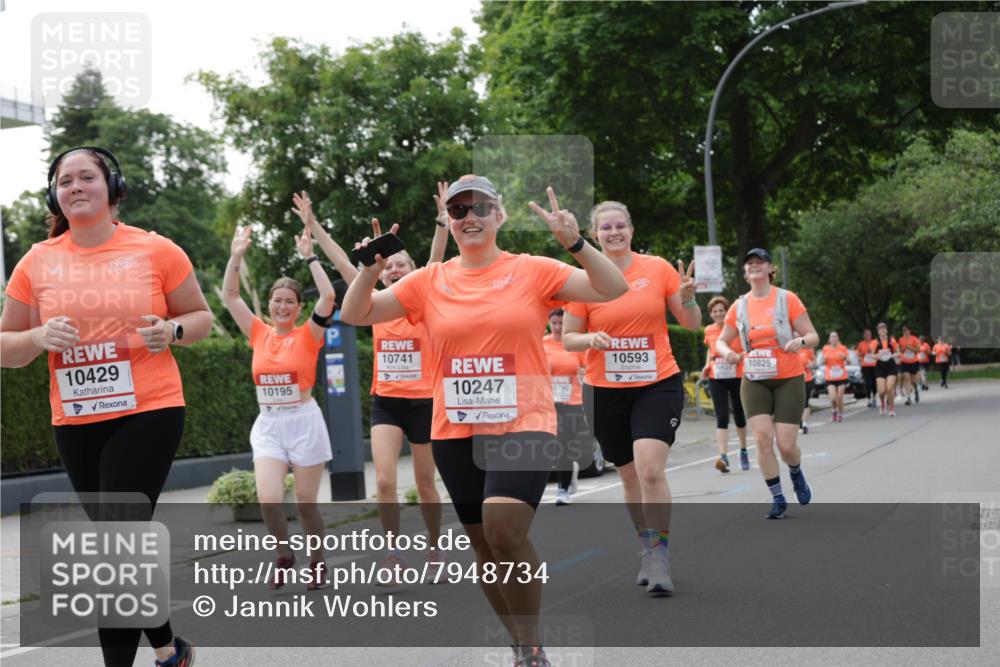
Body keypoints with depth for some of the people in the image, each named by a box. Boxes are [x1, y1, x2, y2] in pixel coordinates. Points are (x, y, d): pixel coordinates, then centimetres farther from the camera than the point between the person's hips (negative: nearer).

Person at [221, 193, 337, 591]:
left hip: (304, 422, -3)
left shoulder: (308, 335, -3)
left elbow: (328, 297, -17)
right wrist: (236, 256, 0)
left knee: (306, 501, 4)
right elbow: (230, 295, 7)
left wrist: (309, 255, -16)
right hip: (268, 424, 3)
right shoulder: (259, 334, 6)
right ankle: (284, 556, 12)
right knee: (268, 499, -12)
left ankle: (318, 563, 22)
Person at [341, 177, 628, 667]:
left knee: (504, 527, -25)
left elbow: (613, 289, -5)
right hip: (455, 432, 4)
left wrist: (574, 243, -18)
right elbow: (354, 315, 6)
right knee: (484, 545, 11)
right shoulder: (429, 282, 6)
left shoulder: (532, 271, 0)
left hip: (522, 425, -4)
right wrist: (371, 268, -11)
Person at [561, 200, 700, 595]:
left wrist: (687, 299, -16)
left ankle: (661, 558, -9)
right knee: (629, 476, 13)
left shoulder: (658, 269, -1)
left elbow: (692, 324, 5)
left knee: (651, 469, -18)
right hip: (606, 391, 2)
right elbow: (567, 339, 2)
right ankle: (647, 547, 32)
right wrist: (590, 339, -19)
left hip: (658, 384, -1)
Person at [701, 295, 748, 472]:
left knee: (739, 416, 12)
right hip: (716, 378, 1)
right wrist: (707, 365, 6)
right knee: (722, 417, -11)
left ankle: (743, 452, 34)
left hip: (737, 377, -1)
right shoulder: (709, 331, 4)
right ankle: (723, 456, -20)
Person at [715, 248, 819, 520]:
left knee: (786, 444, -6)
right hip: (755, 381, 2)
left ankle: (796, 475, 30)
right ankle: (777, 499, 0)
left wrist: (800, 340, -26)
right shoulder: (739, 306, 4)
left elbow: (813, 336, -4)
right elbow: (721, 341, 12)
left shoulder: (787, 299, -4)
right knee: (763, 438, -13)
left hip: (788, 380, -2)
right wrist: (727, 352, -11)